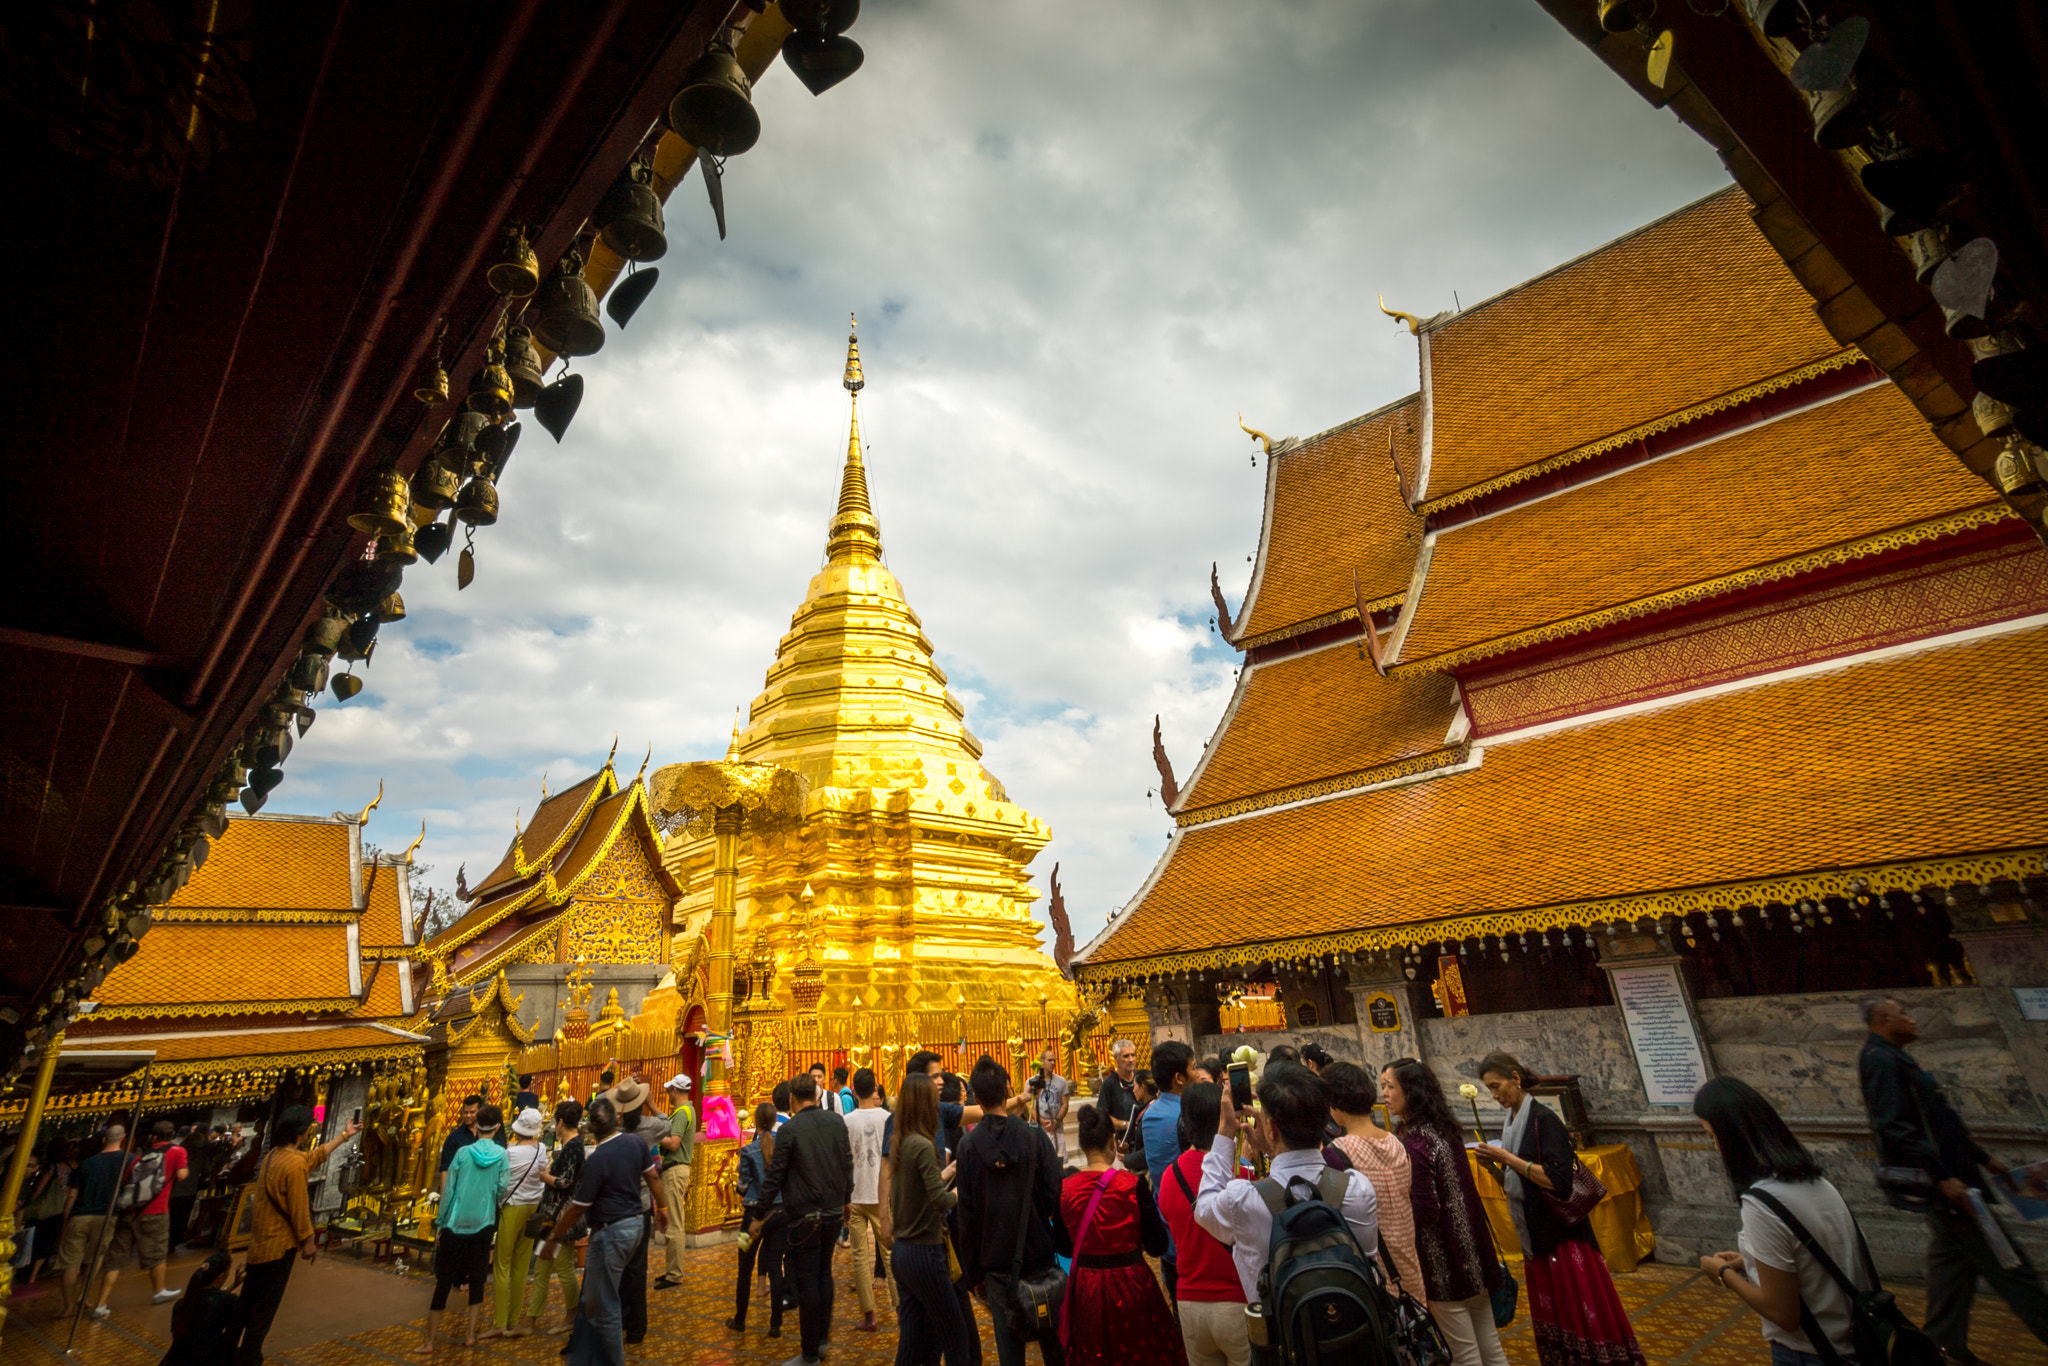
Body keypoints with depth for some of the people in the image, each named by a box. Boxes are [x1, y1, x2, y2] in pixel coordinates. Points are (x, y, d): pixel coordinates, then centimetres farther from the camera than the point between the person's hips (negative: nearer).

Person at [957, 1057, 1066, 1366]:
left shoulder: (968, 1145, -9)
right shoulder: (1034, 1135, -11)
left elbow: (967, 1213, -5)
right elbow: (1054, 1196, -10)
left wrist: (972, 1271, 4)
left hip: (995, 1261, 0)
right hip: (1037, 1253, 0)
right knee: (1054, 1340, 17)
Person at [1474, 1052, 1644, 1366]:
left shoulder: (1543, 1118, -17)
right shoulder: (1511, 1122, 6)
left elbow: (1558, 1179, -24)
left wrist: (1507, 1158, -23)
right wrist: (1496, 1166, -4)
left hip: (1561, 1233, -7)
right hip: (1534, 1234, 8)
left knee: (1580, 1311, 1)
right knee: (1550, 1315, 16)